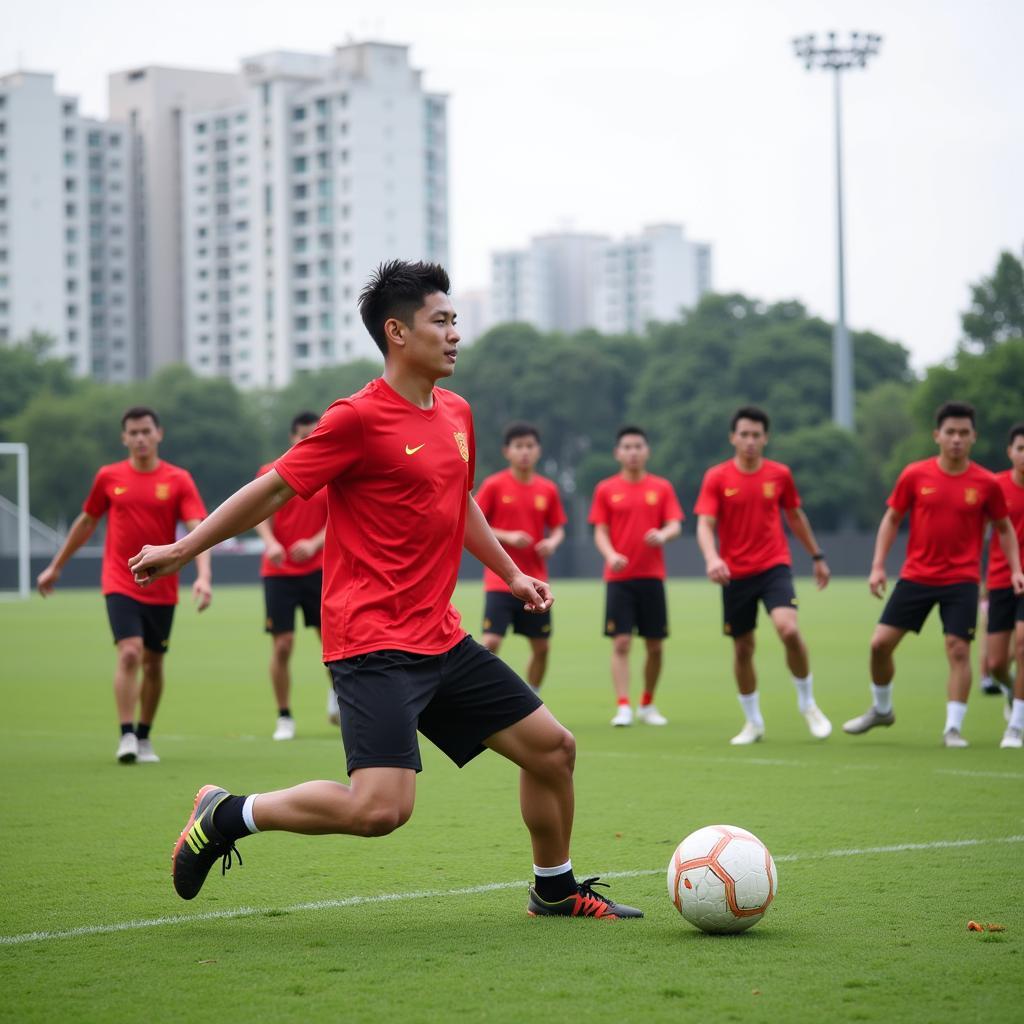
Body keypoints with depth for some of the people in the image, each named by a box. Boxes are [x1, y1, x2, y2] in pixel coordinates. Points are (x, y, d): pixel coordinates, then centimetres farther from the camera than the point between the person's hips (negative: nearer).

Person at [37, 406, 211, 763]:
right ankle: (126, 737, -17)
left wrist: (203, 576, -27)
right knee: (130, 653, -19)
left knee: (153, 664, 9)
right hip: (119, 584, -1)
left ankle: (144, 737, 25)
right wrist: (55, 567, 22)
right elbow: (86, 522, 16)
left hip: (161, 588, 1)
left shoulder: (179, 480, -2)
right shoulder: (109, 477, 3)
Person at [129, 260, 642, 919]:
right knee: (381, 808, -21)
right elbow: (273, 490, -6)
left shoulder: (457, 412, 12)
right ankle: (226, 815, -1)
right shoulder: (360, 418, -12)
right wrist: (183, 550, -1)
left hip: (440, 638, 8)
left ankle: (556, 890, 31)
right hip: (374, 645, -8)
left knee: (552, 747, 10)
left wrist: (511, 573, 32)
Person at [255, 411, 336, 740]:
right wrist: (270, 542, -26)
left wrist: (315, 543, -21)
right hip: (279, 571, -1)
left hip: (318, 568, 1)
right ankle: (284, 717, 8)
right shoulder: (271, 473, 2)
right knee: (282, 644, -3)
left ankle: (337, 694, 26)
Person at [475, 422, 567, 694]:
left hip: (535, 581, 4)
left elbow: (558, 529, 14)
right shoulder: (494, 485, -5)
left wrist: (552, 542, -9)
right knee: (491, 642, -14)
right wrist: (507, 537, -17)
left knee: (541, 646, 7)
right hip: (501, 579, -4)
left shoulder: (548, 490, 6)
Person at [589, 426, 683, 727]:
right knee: (621, 642, -9)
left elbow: (675, 525, 0)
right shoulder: (606, 490, 4)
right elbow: (600, 532, 2)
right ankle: (623, 708, -8)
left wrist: (663, 534, -24)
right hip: (618, 577, -1)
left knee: (655, 645, 5)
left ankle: (647, 705, 21)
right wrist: (611, 555, -18)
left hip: (652, 576, 1)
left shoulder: (662, 487, 6)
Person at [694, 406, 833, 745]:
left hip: (774, 567, 0)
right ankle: (753, 722, 24)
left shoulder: (780, 474, 4)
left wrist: (817, 557, 23)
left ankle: (807, 704, -1)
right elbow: (705, 525, -10)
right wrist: (712, 558, -29)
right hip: (735, 574, 0)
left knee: (788, 629, -23)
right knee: (742, 648, 6)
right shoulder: (716, 478, -3)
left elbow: (796, 517, 18)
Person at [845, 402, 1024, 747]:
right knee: (880, 642, 1)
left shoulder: (986, 483, -3)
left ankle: (953, 728, 1)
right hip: (916, 576, 1)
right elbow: (891, 519, 7)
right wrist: (878, 566, 0)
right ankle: (881, 709, 24)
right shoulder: (914, 475, -3)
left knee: (958, 649, -10)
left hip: (962, 580, -1)